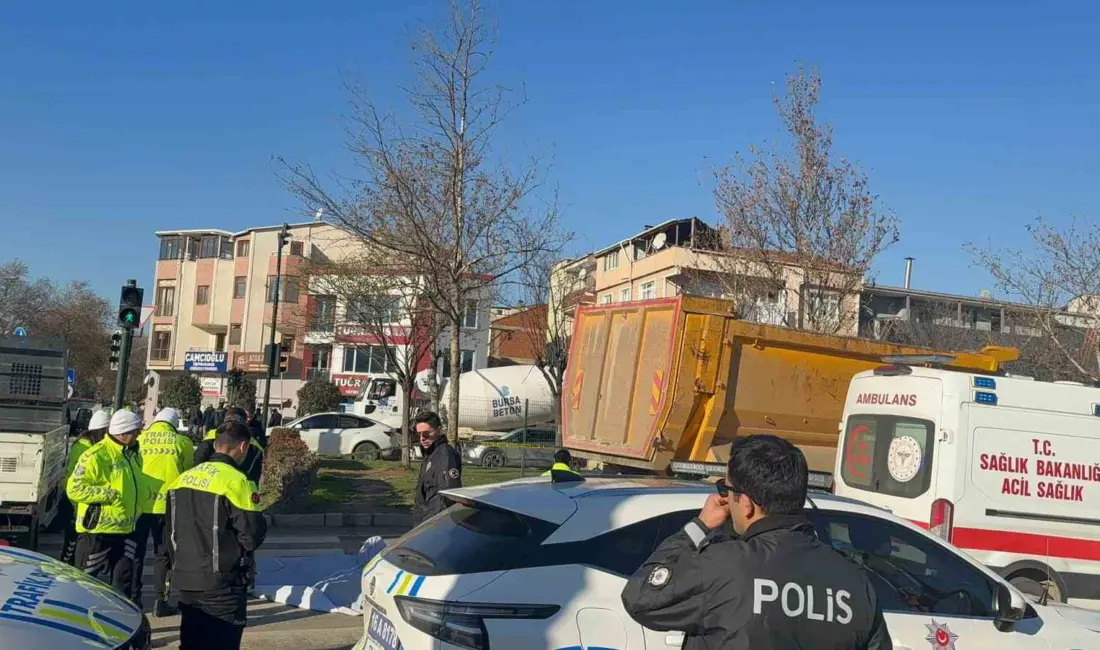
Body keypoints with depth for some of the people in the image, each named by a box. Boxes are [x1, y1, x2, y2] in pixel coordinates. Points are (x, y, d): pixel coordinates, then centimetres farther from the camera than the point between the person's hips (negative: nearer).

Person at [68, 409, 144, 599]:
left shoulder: (133, 454, 10)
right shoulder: (96, 455, -17)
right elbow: (74, 488, -19)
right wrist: (108, 494, -21)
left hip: (125, 530, 7)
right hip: (97, 531, -7)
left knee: (123, 581, 10)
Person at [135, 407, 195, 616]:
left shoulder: (139, 439, 1)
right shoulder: (182, 442, -1)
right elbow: (188, 474, 6)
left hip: (139, 504, 1)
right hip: (166, 505, -1)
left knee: (136, 553, 14)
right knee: (162, 554, 8)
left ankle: (134, 599, 17)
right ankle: (160, 602, 8)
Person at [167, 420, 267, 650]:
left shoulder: (183, 478, 8)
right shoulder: (236, 481, -17)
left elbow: (171, 530, 16)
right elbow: (253, 535, -18)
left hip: (186, 578, 7)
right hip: (222, 582, -7)